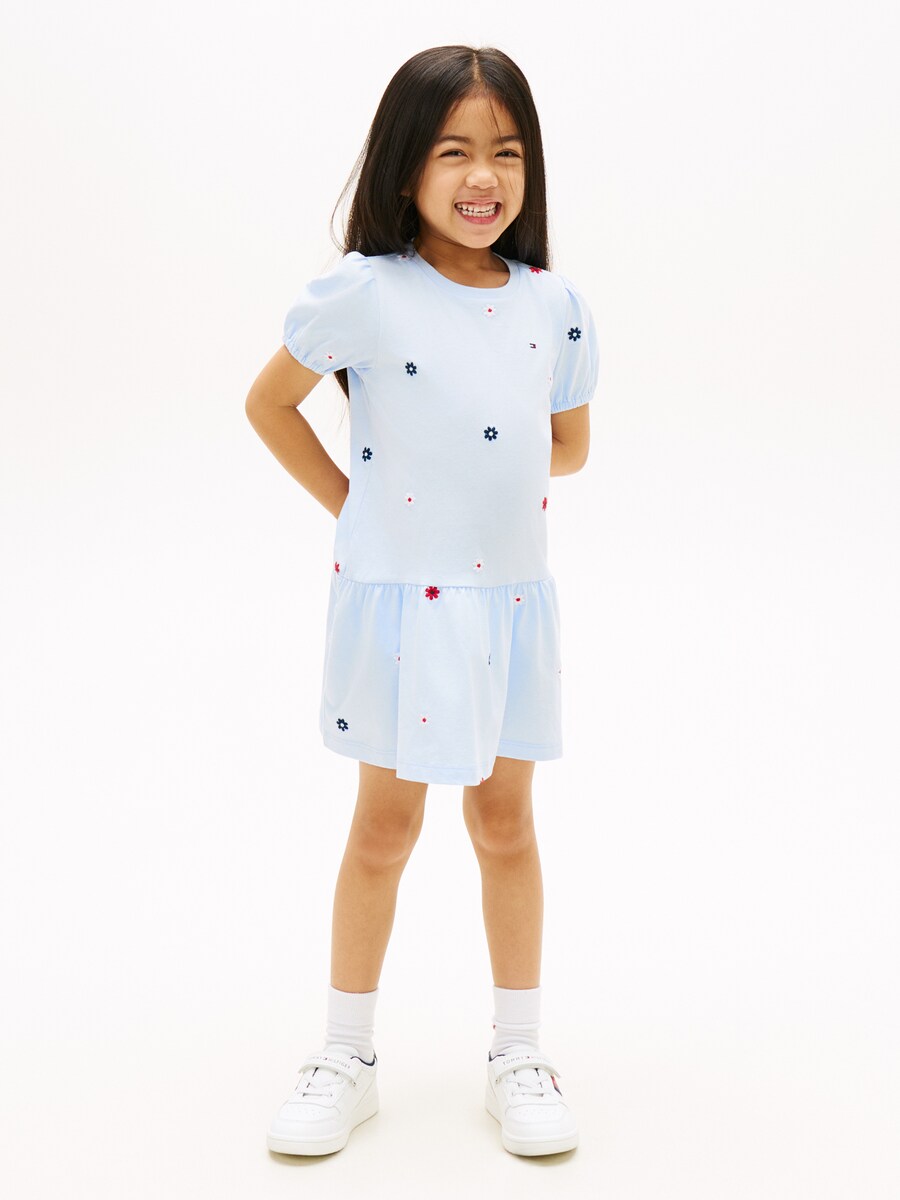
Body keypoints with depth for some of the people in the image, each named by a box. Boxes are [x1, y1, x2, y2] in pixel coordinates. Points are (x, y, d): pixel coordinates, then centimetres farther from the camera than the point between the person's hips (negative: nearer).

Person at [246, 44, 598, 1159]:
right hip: (401, 598, -3)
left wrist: (485, 478, -2)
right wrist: (354, 503, -3)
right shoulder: (364, 292, -11)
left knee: (507, 822, 13)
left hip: (512, 598, 3)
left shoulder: (555, 304, 0)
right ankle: (347, 1055, 27)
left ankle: (518, 1053, 28)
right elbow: (269, 404, 0)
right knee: (385, 824, 9)